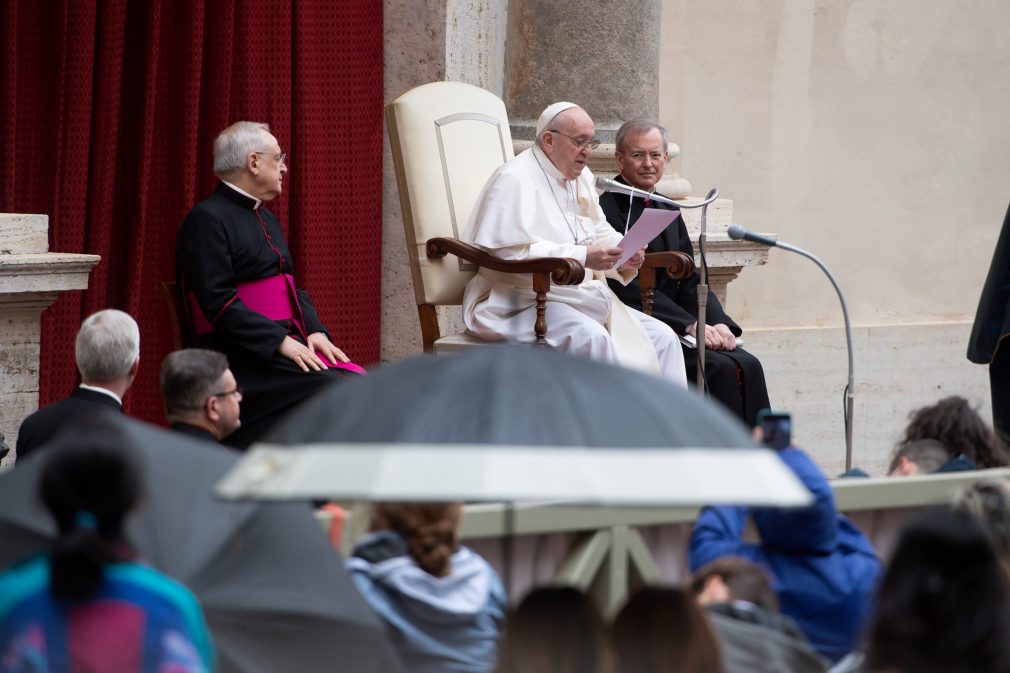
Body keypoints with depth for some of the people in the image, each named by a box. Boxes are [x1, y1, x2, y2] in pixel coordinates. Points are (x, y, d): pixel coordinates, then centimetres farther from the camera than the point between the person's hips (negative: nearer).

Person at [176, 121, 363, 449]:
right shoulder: (207, 220, -7)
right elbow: (219, 302, -16)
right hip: (241, 357, -9)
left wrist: (314, 331, 3)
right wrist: (280, 342, -20)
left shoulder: (266, 220, 22)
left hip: (290, 344, 9)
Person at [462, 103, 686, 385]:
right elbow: (513, 252, -22)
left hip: (581, 300, 9)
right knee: (591, 338, -35)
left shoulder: (581, 177, 18)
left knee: (661, 338, -4)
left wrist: (624, 254, -3)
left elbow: (601, 234, 22)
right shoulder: (515, 180, -11)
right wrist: (582, 257, -27)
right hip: (522, 305, -9)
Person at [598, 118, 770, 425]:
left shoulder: (667, 210, 18)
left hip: (678, 327, 7)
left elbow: (691, 281, 15)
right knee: (720, 369, -25)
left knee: (748, 366, -16)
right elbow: (629, 289, -15)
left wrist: (717, 323, -5)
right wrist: (691, 326, -20)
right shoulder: (607, 211, -8)